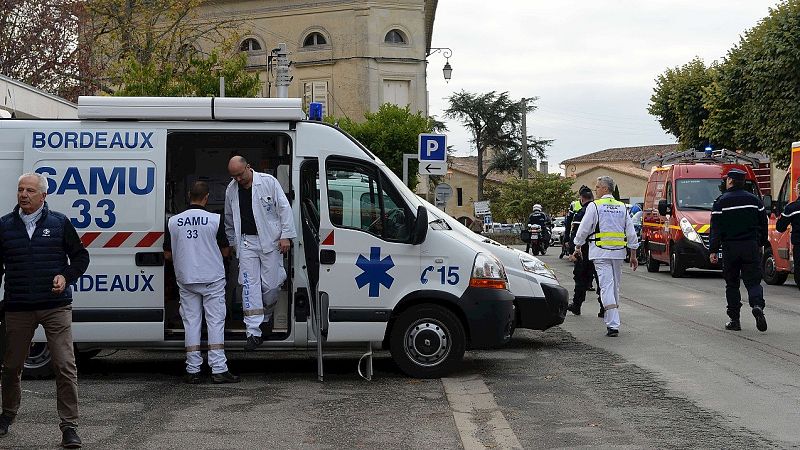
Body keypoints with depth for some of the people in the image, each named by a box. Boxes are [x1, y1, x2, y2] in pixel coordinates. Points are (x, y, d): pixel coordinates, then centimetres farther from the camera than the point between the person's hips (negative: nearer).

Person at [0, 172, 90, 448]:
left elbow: (80, 257, 10)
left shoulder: (59, 223, 3)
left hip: (56, 306, -2)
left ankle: (69, 427, -1)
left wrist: (66, 277, -8)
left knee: (65, 367, -7)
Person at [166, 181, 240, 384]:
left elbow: (167, 255, 5)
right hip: (212, 279, -2)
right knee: (215, 322, 2)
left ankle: (193, 371, 7)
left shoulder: (173, 221, -1)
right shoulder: (215, 220, -9)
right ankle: (218, 369, -2)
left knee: (191, 323, 7)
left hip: (185, 280, 3)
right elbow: (225, 251, -1)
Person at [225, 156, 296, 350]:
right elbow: (229, 219, 19)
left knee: (270, 284, 0)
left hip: (270, 240, -2)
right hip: (246, 242, 3)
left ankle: (268, 314, 32)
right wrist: (233, 243, 19)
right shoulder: (231, 189, 6)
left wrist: (286, 235, -8)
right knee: (249, 285, -5)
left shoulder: (268, 182, -6)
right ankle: (254, 332, -6)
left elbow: (284, 208, -4)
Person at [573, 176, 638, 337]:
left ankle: (613, 325, -16)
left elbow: (583, 229, -2)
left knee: (606, 286, -9)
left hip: (601, 252, -5)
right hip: (618, 252, 5)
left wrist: (577, 248, 12)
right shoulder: (622, 207, 12)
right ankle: (612, 320, 27)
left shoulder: (594, 206, -4)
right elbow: (631, 233, 12)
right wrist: (633, 255, 16)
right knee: (615, 286, 16)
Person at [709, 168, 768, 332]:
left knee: (732, 284, 7)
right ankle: (757, 305, -24)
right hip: (751, 247, 2)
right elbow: (763, 224, 13)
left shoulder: (721, 201, -3)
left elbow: (716, 229, -6)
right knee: (753, 281, 4)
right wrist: (761, 243, 24)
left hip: (730, 248, -2)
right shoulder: (754, 200, 8)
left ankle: (734, 319, 7)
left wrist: (713, 250, -3)